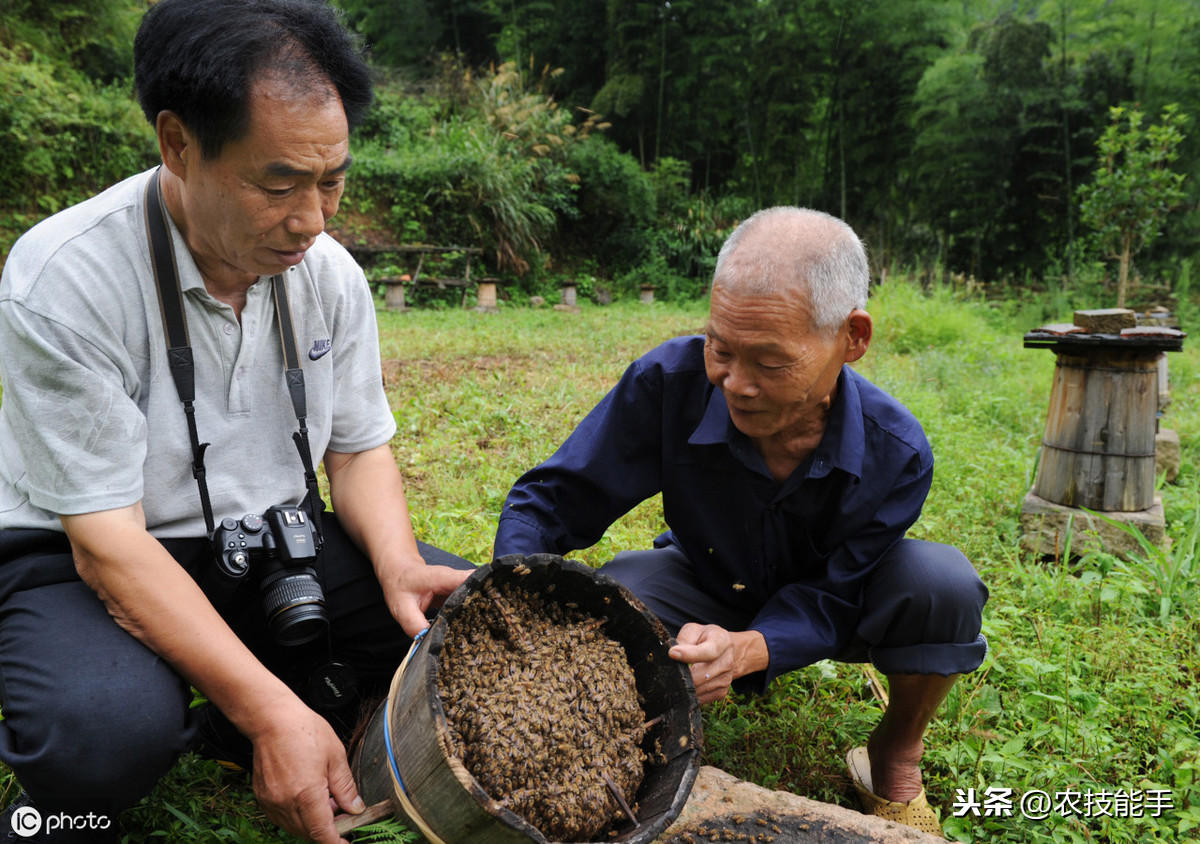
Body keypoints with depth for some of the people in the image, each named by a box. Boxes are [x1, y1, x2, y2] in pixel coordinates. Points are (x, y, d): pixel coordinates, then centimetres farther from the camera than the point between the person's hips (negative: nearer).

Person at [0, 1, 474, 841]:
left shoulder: (331, 274, -6)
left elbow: (360, 451, 3)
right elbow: (106, 541, -24)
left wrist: (399, 566, -20)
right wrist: (270, 712, -32)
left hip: (272, 544, 5)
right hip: (84, 558, -4)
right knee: (106, 729, -36)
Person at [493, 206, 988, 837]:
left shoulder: (896, 453, -29)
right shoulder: (669, 382, -31)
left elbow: (834, 597, -24)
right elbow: (551, 499, -24)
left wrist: (749, 649, -46)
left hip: (822, 607, 0)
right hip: (710, 586, 0)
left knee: (942, 583, -31)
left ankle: (896, 759, 1)